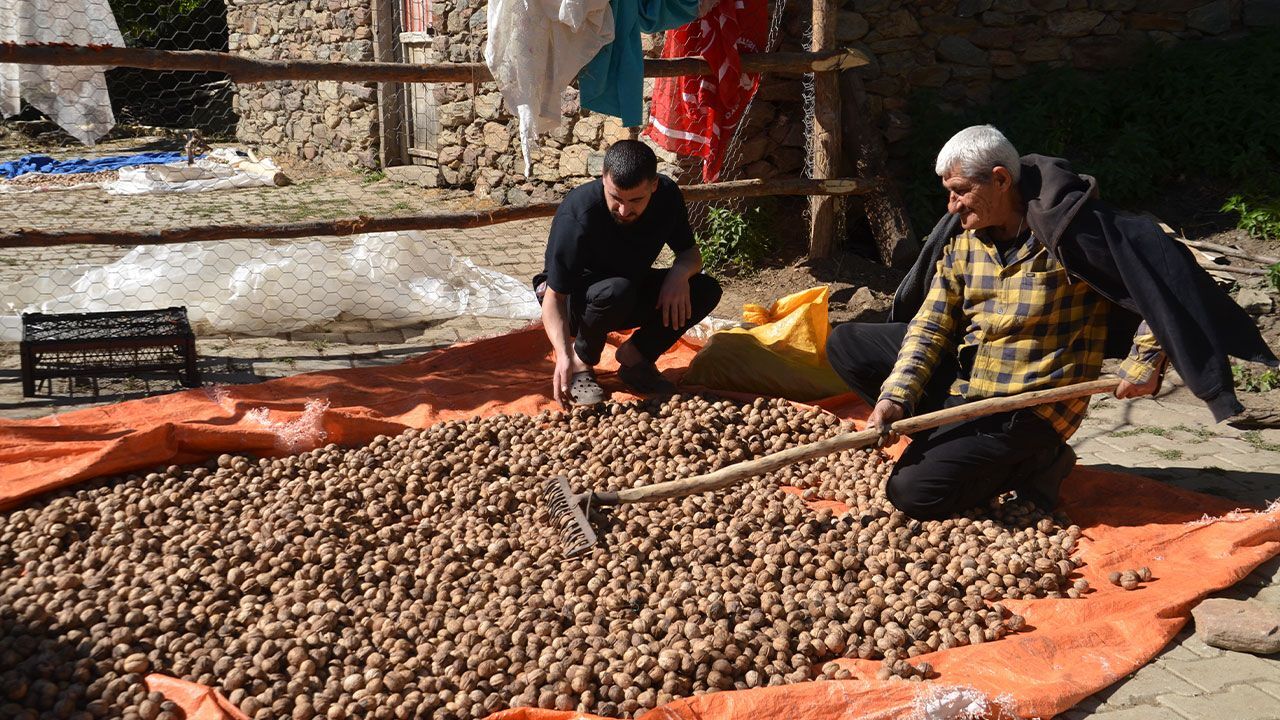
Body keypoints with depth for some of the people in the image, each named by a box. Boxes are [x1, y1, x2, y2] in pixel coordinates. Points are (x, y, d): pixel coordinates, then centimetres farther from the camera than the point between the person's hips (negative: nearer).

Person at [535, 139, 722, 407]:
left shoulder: (667, 195, -17)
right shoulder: (577, 218, -33)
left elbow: (691, 252, -2)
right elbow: (554, 297, -31)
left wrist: (680, 272, -27)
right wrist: (563, 355, -45)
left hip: (632, 293, 6)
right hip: (575, 300, -5)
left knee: (706, 290, -15)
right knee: (616, 291, -39)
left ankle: (634, 355, -1)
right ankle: (581, 360, -11)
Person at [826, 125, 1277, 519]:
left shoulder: (1067, 228, -16)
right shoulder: (959, 238, 4)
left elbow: (1162, 277, -11)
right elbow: (932, 323, -1)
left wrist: (1145, 360, -14)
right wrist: (895, 396, -14)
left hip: (1030, 404, -8)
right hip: (961, 380, 8)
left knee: (914, 492, -19)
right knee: (846, 344, 1)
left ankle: (1033, 461, 5)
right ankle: (960, 441, 1)